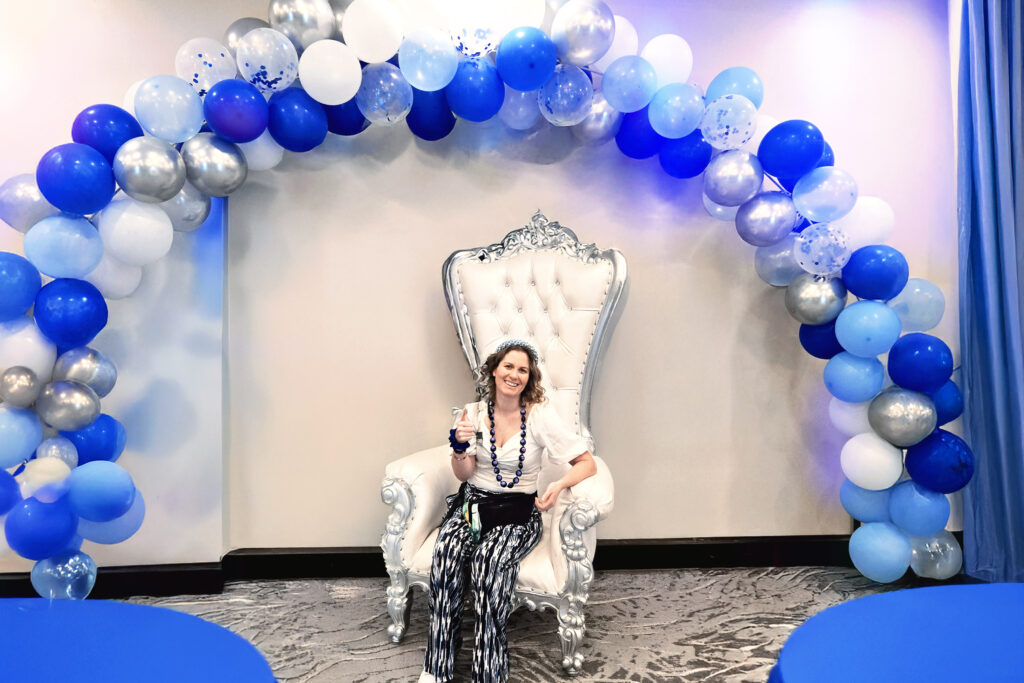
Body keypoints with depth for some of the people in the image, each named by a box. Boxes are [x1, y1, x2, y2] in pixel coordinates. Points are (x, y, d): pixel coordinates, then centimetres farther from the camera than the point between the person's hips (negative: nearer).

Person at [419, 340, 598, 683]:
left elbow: (587, 463, -5)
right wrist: (460, 446, -15)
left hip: (517, 511, -2)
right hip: (473, 501, 2)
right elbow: (464, 474, 6)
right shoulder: (474, 413, 4)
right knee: (447, 550, -28)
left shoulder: (541, 416, -5)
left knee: (489, 559, -32)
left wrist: (560, 484, -25)